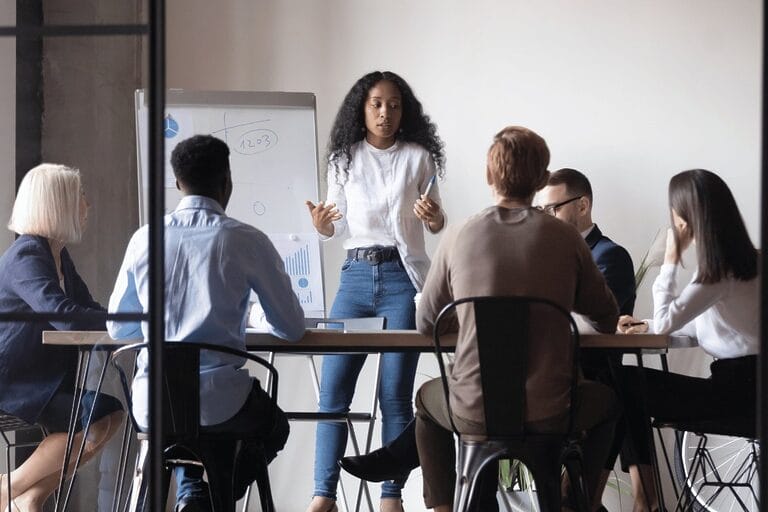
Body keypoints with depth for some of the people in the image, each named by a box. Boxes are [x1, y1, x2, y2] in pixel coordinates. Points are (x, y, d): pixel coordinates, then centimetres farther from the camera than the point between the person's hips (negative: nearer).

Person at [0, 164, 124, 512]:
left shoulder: (59, 255, 12)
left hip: (43, 375, 9)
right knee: (94, 422, -20)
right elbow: (65, 316, -33)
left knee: (111, 414, -6)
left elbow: (89, 310, 8)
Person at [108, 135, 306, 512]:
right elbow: (292, 329, 3)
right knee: (273, 426, 31)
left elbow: (118, 329, 14)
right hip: (220, 403, -3)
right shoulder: (247, 241, -6)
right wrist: (253, 322, 26)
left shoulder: (144, 240, 3)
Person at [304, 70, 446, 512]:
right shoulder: (344, 158, 7)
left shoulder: (418, 157, 1)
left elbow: (436, 224, 8)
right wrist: (322, 225, -11)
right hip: (356, 275, 2)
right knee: (334, 389, -3)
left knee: (396, 393, -2)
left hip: (402, 277, -2)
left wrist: (435, 218, -15)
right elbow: (338, 226, 11)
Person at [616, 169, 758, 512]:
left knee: (627, 385, -8)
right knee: (630, 382, 4)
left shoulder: (721, 268, -18)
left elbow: (665, 322, -18)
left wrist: (671, 258, -11)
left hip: (739, 386, -9)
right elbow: (702, 323, 17)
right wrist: (648, 327, 5)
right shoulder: (731, 256, 11)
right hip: (740, 379, 9)